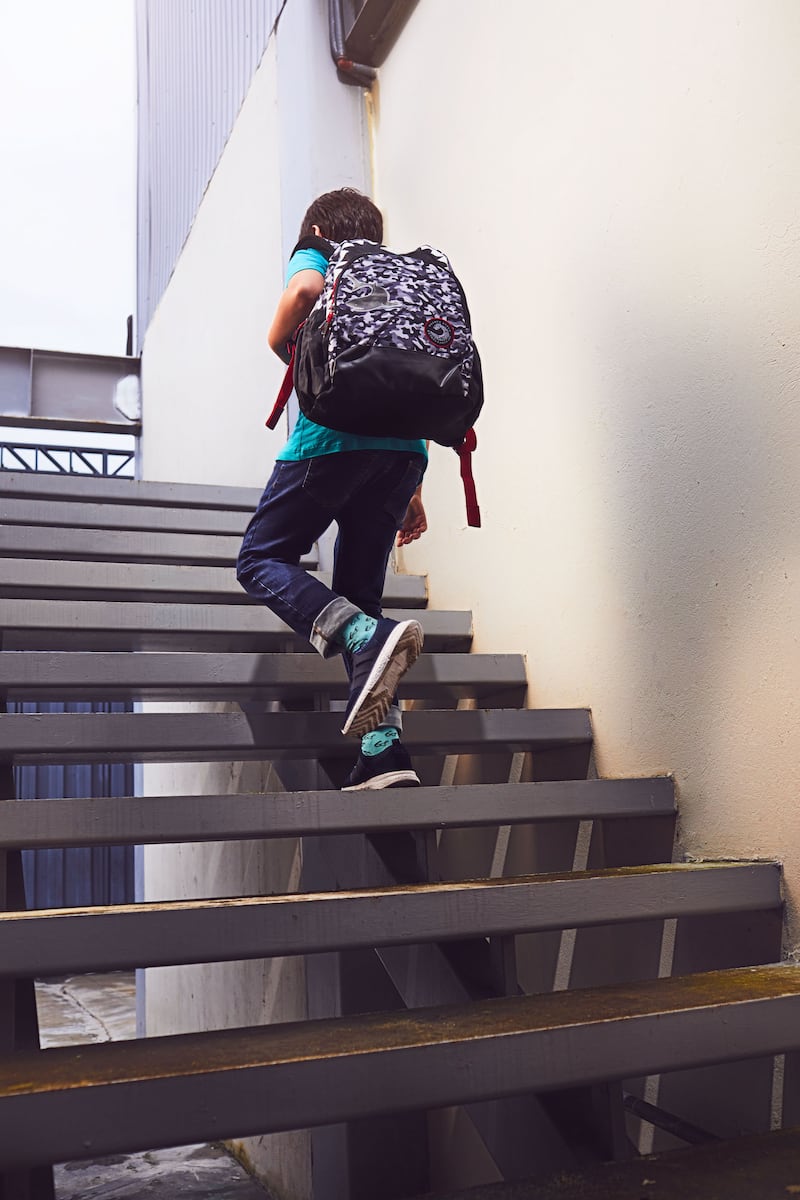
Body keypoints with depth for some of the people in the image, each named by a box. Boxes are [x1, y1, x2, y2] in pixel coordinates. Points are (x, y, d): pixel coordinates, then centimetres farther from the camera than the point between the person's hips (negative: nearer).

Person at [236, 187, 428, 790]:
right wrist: (412, 491, 22)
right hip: (406, 447, 6)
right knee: (359, 592, 9)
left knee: (262, 560, 7)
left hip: (334, 435, -6)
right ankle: (385, 751, -7)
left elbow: (305, 291, -14)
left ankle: (366, 635, -24)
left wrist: (281, 345, 6)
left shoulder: (314, 255, 13)